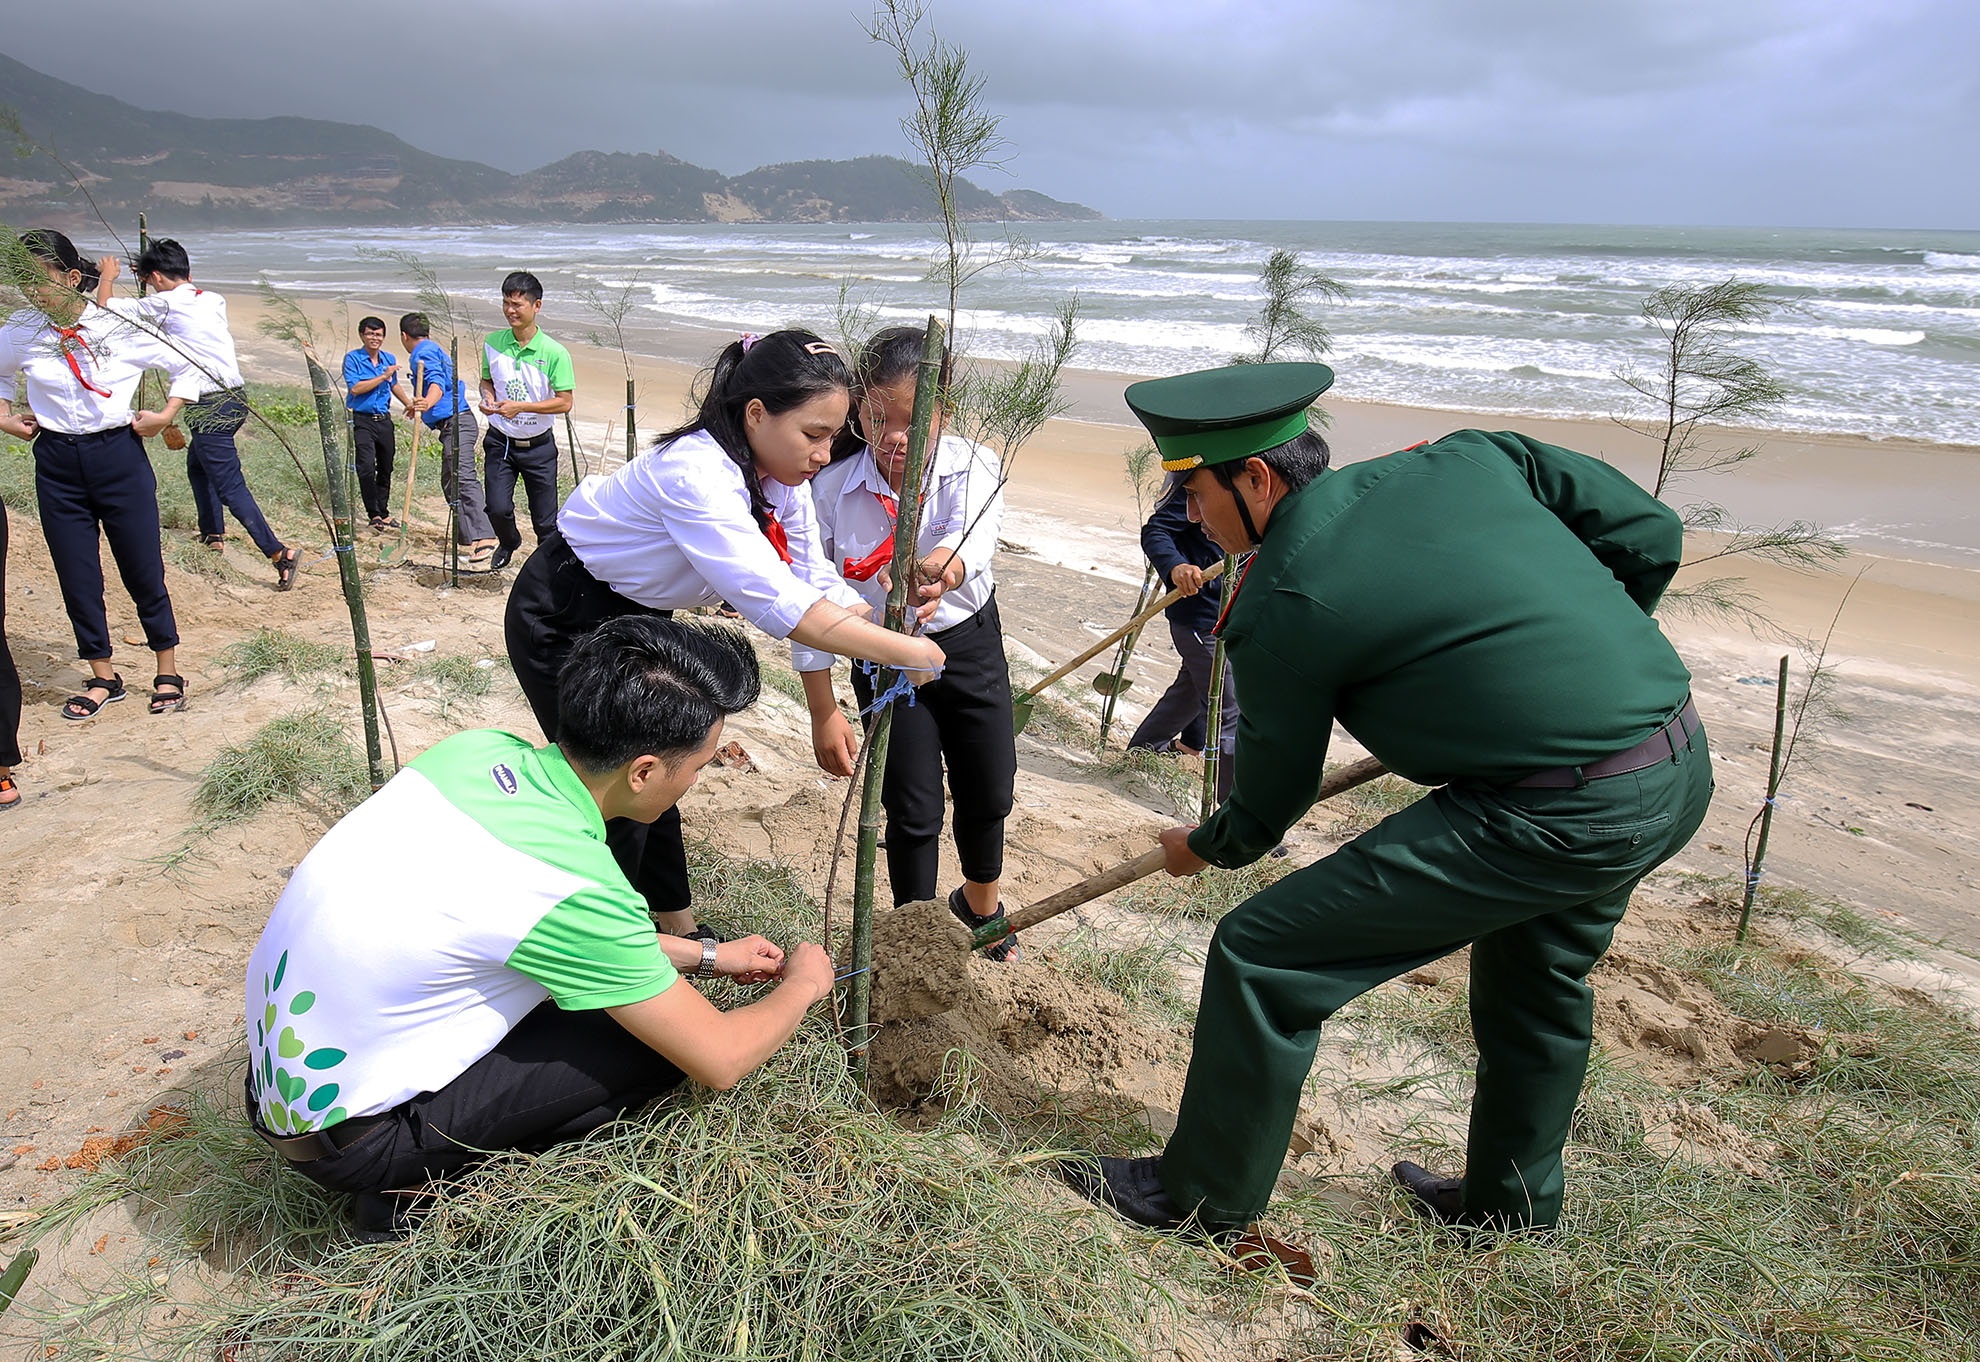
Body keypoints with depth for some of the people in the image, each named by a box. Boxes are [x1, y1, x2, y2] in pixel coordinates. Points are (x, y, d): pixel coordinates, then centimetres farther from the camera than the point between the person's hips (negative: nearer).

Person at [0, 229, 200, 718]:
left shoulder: (121, 327, -7)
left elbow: (189, 366, 4)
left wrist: (165, 415, -3)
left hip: (119, 457, -3)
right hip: (57, 463, 3)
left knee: (143, 569, 3)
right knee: (76, 577, 7)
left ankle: (168, 673, 17)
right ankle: (103, 678, 20)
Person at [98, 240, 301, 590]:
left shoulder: (164, 304, -7)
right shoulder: (213, 299, 12)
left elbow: (103, 305, 6)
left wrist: (107, 276, 24)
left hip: (210, 406, -8)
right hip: (235, 396, 8)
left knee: (229, 485, -10)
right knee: (197, 464, 28)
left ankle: (279, 552, -21)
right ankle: (213, 534, 37)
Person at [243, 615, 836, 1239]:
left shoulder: (481, 748, -7)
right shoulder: (571, 881, -29)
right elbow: (722, 1060, -16)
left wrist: (706, 955, 15)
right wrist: (803, 985, 3)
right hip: (343, 1135, -8)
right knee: (659, 1038, -9)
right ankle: (426, 1183, 0)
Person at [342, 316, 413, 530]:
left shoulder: (390, 359, 11)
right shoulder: (352, 358, -5)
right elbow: (355, 388, -17)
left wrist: (409, 404, 19)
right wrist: (383, 377, -16)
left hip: (384, 420, 5)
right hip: (361, 420, -5)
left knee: (386, 467, 11)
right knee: (366, 468, -14)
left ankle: (383, 511, 24)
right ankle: (375, 514, -7)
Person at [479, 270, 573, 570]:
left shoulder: (555, 352, -12)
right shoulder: (492, 343, -1)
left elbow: (564, 402, -13)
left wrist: (521, 406, -23)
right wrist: (488, 397, -8)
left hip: (539, 446, -2)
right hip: (500, 442, 2)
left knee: (545, 519, 3)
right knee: (497, 508, -7)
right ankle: (508, 542, 27)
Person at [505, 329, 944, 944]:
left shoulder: (781, 478, -11)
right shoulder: (697, 474, -38)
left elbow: (817, 582, -9)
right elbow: (777, 603, -44)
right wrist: (905, 652, -40)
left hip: (636, 615, 8)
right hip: (562, 621, -8)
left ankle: (676, 923, 33)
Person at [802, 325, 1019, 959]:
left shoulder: (973, 467, -20)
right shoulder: (832, 486, -19)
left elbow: (970, 541, -42)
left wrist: (938, 572, -66)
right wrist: (823, 713, -12)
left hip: (971, 645, 1)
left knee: (990, 794, 13)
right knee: (913, 811, 2)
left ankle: (979, 905, 45)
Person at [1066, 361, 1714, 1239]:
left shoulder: (1280, 604, -10)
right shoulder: (1468, 458, 7)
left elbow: (1276, 793, 2)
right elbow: (1650, 534, 11)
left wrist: (1207, 848, 23)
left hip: (1555, 818, -9)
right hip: (1685, 769, 9)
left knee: (1262, 956, 0)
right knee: (1538, 976, 32)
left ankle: (1204, 1194, 20)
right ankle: (1510, 1204, 53)